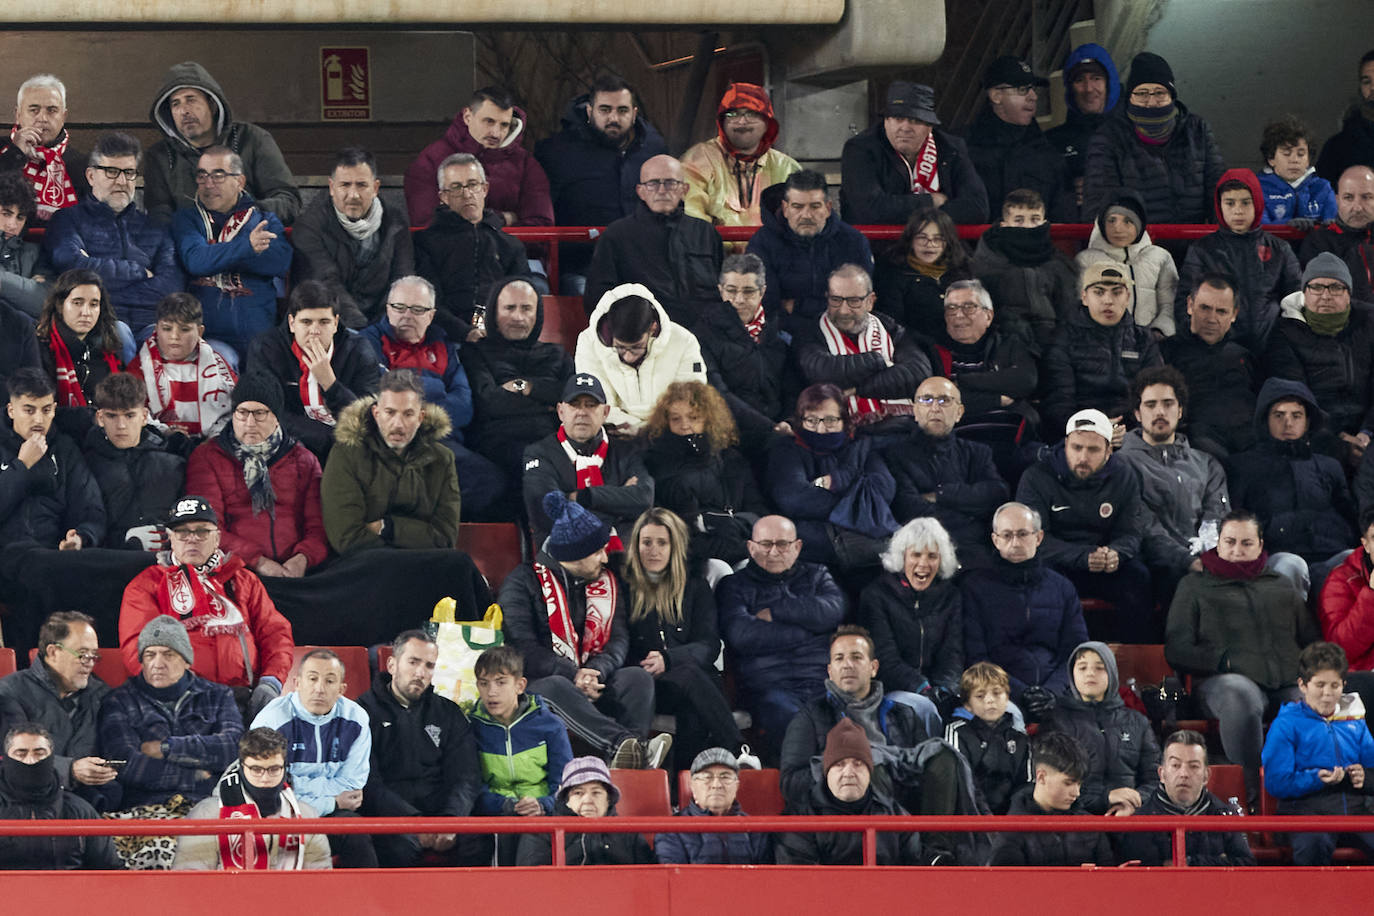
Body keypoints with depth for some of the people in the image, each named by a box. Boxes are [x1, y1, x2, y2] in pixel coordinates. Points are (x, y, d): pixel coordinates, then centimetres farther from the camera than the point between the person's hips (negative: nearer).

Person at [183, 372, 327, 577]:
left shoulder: (304, 460, 20)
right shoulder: (207, 457, 12)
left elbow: (318, 526, 13)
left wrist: (302, 559, -11)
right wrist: (258, 561, -13)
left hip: (293, 572, 3)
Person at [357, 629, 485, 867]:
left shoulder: (449, 713, 19)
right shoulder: (365, 711, 5)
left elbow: (466, 776, 8)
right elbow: (368, 784, -6)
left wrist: (451, 819, -15)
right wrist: (414, 822, -19)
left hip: (441, 809, 3)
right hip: (387, 813, -3)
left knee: (483, 843, -28)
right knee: (398, 848, -38)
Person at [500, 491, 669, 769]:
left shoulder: (608, 582, 16)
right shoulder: (523, 583, 0)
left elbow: (619, 639, 3)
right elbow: (522, 648, -12)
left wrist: (596, 671, -19)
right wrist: (573, 675, -22)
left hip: (593, 686, 4)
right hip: (534, 686, -4)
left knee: (637, 677, -24)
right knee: (554, 687, -38)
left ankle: (631, 758, -50)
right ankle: (622, 743, -60)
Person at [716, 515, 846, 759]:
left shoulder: (816, 576, 25)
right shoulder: (734, 586, 17)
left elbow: (833, 611, 2)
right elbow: (742, 636, -4)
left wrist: (775, 611, 3)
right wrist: (807, 629, 1)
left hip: (823, 683, 2)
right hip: (769, 686, -2)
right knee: (786, 718, -38)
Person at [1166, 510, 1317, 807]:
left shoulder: (1282, 587, 31)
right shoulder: (1195, 585, 23)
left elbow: (1312, 642, 27)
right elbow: (1176, 649, 11)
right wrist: (1224, 661, -5)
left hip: (1289, 682, 3)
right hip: (1225, 679, -3)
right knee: (1239, 696, -43)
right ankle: (1252, 793, -34)